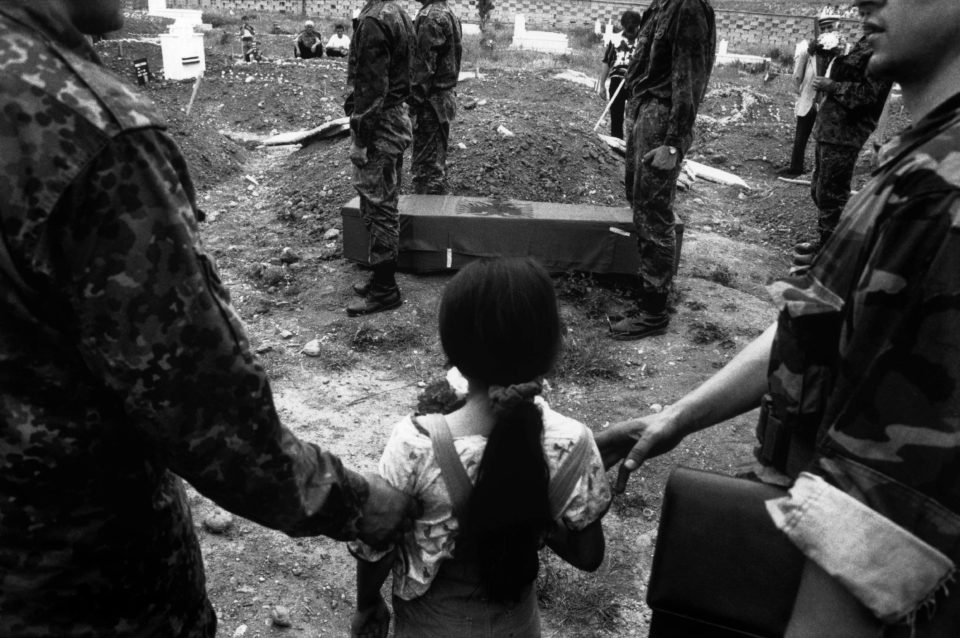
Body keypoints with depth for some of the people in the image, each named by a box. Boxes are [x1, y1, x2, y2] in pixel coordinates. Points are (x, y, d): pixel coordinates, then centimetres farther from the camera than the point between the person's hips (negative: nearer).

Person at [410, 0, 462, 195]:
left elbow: (423, 68, -21)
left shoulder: (430, 16, -16)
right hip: (444, 96, 10)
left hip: (431, 102, -10)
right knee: (436, 163, 18)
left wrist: (413, 106, -18)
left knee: (428, 166, -4)